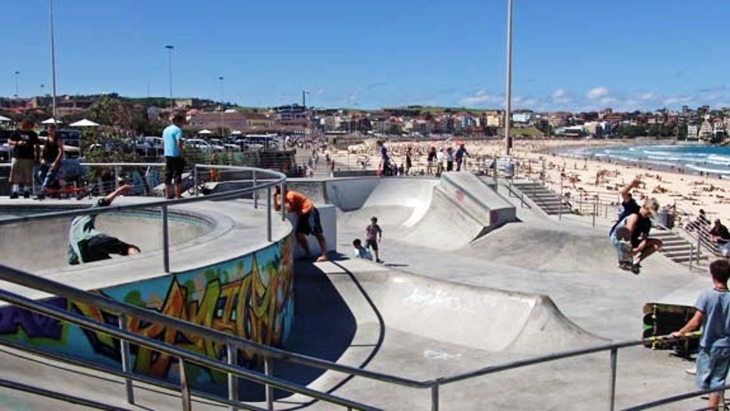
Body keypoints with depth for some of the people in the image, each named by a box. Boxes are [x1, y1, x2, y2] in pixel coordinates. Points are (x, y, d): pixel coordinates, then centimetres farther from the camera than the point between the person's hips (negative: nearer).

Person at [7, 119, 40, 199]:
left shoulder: (33, 134, 8)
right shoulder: (17, 132, 4)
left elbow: (37, 146, 13)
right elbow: (9, 141, 6)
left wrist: (37, 156, 6)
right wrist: (17, 143, -12)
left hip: (29, 158, 1)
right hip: (17, 157, 0)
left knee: (28, 176, 0)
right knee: (15, 175, -4)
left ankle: (26, 191, 9)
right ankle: (15, 191, -3)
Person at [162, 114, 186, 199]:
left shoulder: (166, 130, 15)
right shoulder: (178, 130, -11)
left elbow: (163, 141, 20)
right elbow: (179, 143, -21)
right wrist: (181, 154, -15)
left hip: (167, 155, 8)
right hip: (175, 155, -8)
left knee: (168, 175, 10)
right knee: (177, 175, -3)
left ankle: (167, 194, 13)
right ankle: (177, 195, -2)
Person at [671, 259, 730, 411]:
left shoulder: (707, 295, -16)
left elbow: (695, 322, -17)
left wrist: (680, 333, -4)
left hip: (709, 346, -3)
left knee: (703, 381, 13)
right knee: (717, 382, 10)